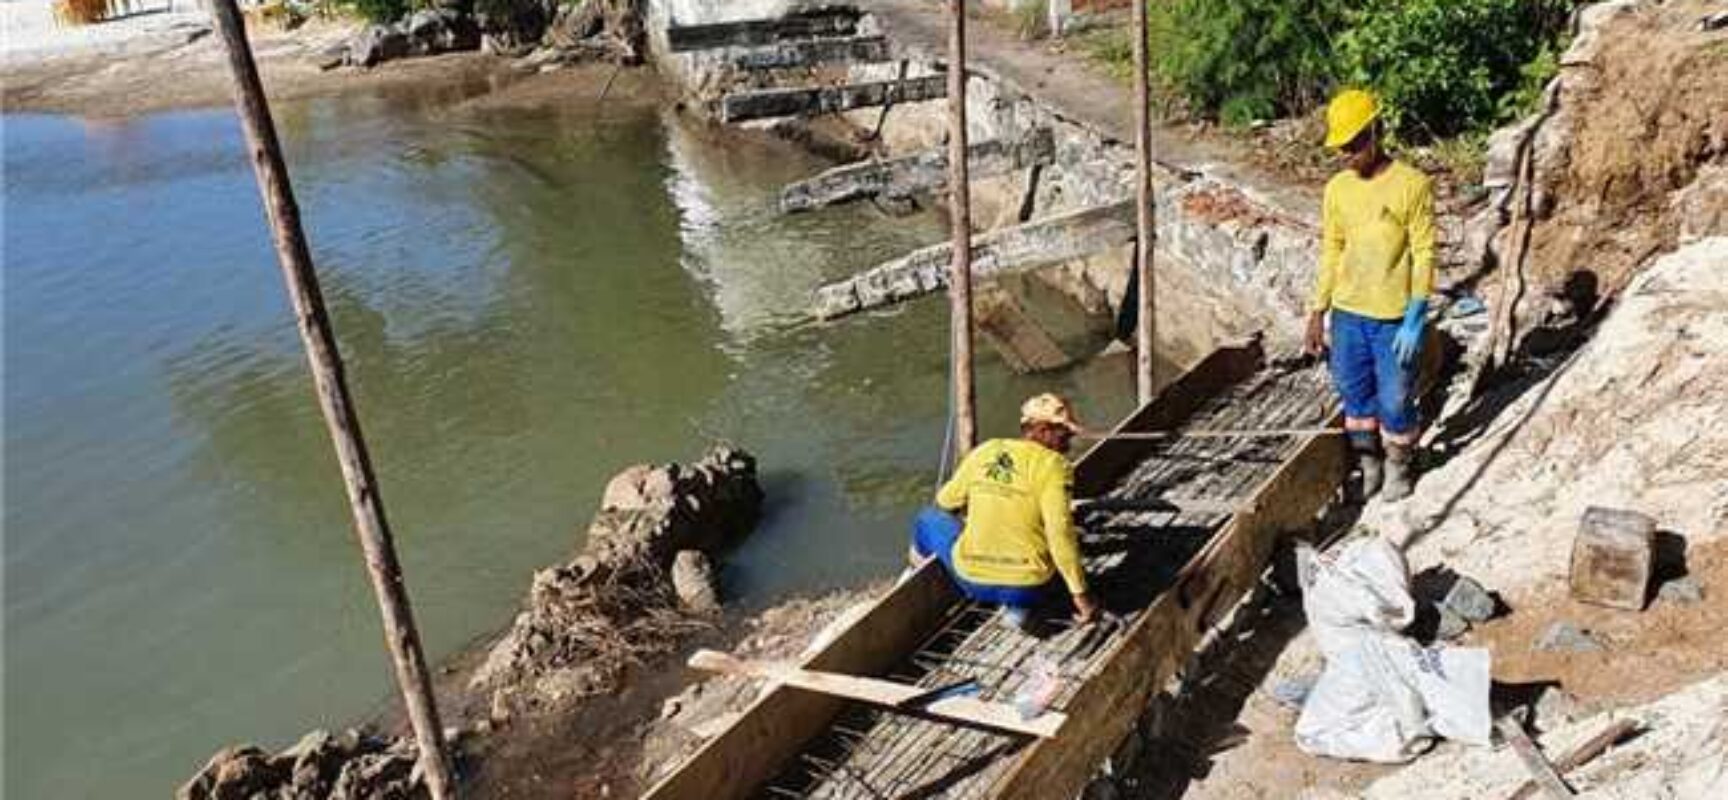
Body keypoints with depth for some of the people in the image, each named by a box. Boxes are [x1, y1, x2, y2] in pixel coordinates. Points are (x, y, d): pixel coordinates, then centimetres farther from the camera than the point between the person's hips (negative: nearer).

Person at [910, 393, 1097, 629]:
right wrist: (1080, 594, -10)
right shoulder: (1053, 465, -8)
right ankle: (1018, 607, 9)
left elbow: (945, 502, 16)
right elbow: (1060, 531, -17)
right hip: (1028, 588, -3)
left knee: (930, 519, 28)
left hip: (972, 580, 3)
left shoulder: (984, 451, 4)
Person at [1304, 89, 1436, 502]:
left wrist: (1415, 321, -15)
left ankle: (1398, 466, 29)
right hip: (1346, 314, 4)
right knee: (1355, 395, 13)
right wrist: (1317, 314, 8)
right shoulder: (1337, 188, 3)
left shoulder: (1412, 185, -10)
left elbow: (1424, 255, -10)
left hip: (1393, 318, -4)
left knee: (1394, 400, 5)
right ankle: (1368, 466, 31)